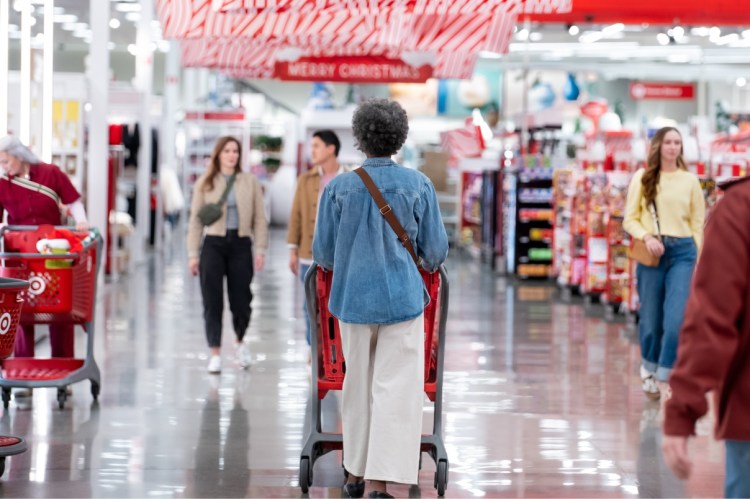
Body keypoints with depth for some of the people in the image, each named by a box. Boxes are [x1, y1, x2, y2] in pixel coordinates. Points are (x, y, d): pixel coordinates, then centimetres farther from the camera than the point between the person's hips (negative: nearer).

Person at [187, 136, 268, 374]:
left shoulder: (250, 182, 6)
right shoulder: (205, 183, 5)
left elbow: (259, 218, 5)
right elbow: (196, 220, 6)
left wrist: (260, 249, -3)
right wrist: (193, 254, 1)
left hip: (240, 243, 0)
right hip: (213, 244, 0)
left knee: (241, 299, 1)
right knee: (213, 301, -1)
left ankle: (241, 341, 30)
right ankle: (215, 353, 5)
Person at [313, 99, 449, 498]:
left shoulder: (338, 187, -4)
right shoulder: (418, 185, -5)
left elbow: (323, 253, 3)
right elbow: (435, 251, 1)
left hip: (353, 298, 2)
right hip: (403, 299, -2)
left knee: (357, 386, 15)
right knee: (395, 390, -2)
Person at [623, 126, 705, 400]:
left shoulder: (690, 180, 6)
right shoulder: (642, 178, 4)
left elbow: (698, 223, 7)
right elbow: (630, 219, 4)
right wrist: (647, 237, -14)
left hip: (683, 252, 0)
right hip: (652, 253, 0)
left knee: (677, 319, -12)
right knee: (651, 318, 8)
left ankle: (664, 376, -1)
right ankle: (649, 368, 31)